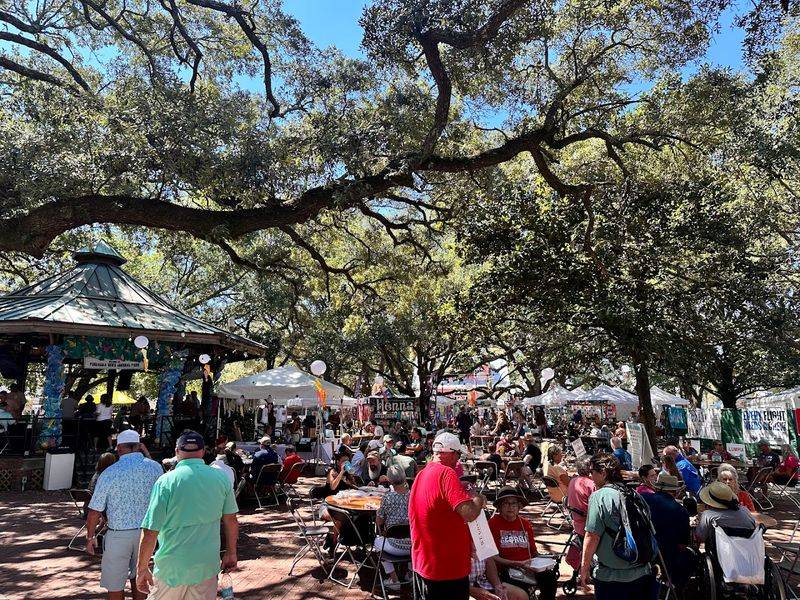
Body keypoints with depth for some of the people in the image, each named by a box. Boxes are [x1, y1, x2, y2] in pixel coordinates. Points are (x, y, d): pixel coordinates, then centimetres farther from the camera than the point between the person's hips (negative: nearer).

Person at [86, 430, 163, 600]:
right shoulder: (155, 467, -7)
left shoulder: (109, 473, -13)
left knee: (115, 585, 13)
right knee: (138, 576, 22)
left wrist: (90, 537, 6)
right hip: (146, 532, 3)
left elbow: (95, 510, -7)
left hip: (119, 534, -3)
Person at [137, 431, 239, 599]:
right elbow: (231, 520, 3)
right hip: (208, 565, 2)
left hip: (172, 567, -2)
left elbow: (150, 532, -14)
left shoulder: (165, 481, -15)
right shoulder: (221, 477, -5)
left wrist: (142, 569, 0)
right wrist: (231, 554, 16)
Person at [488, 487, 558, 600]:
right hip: (505, 570, -5)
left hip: (528, 568, 5)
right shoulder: (493, 524, -3)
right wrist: (517, 564, -16)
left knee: (549, 577, -21)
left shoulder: (526, 524, 14)